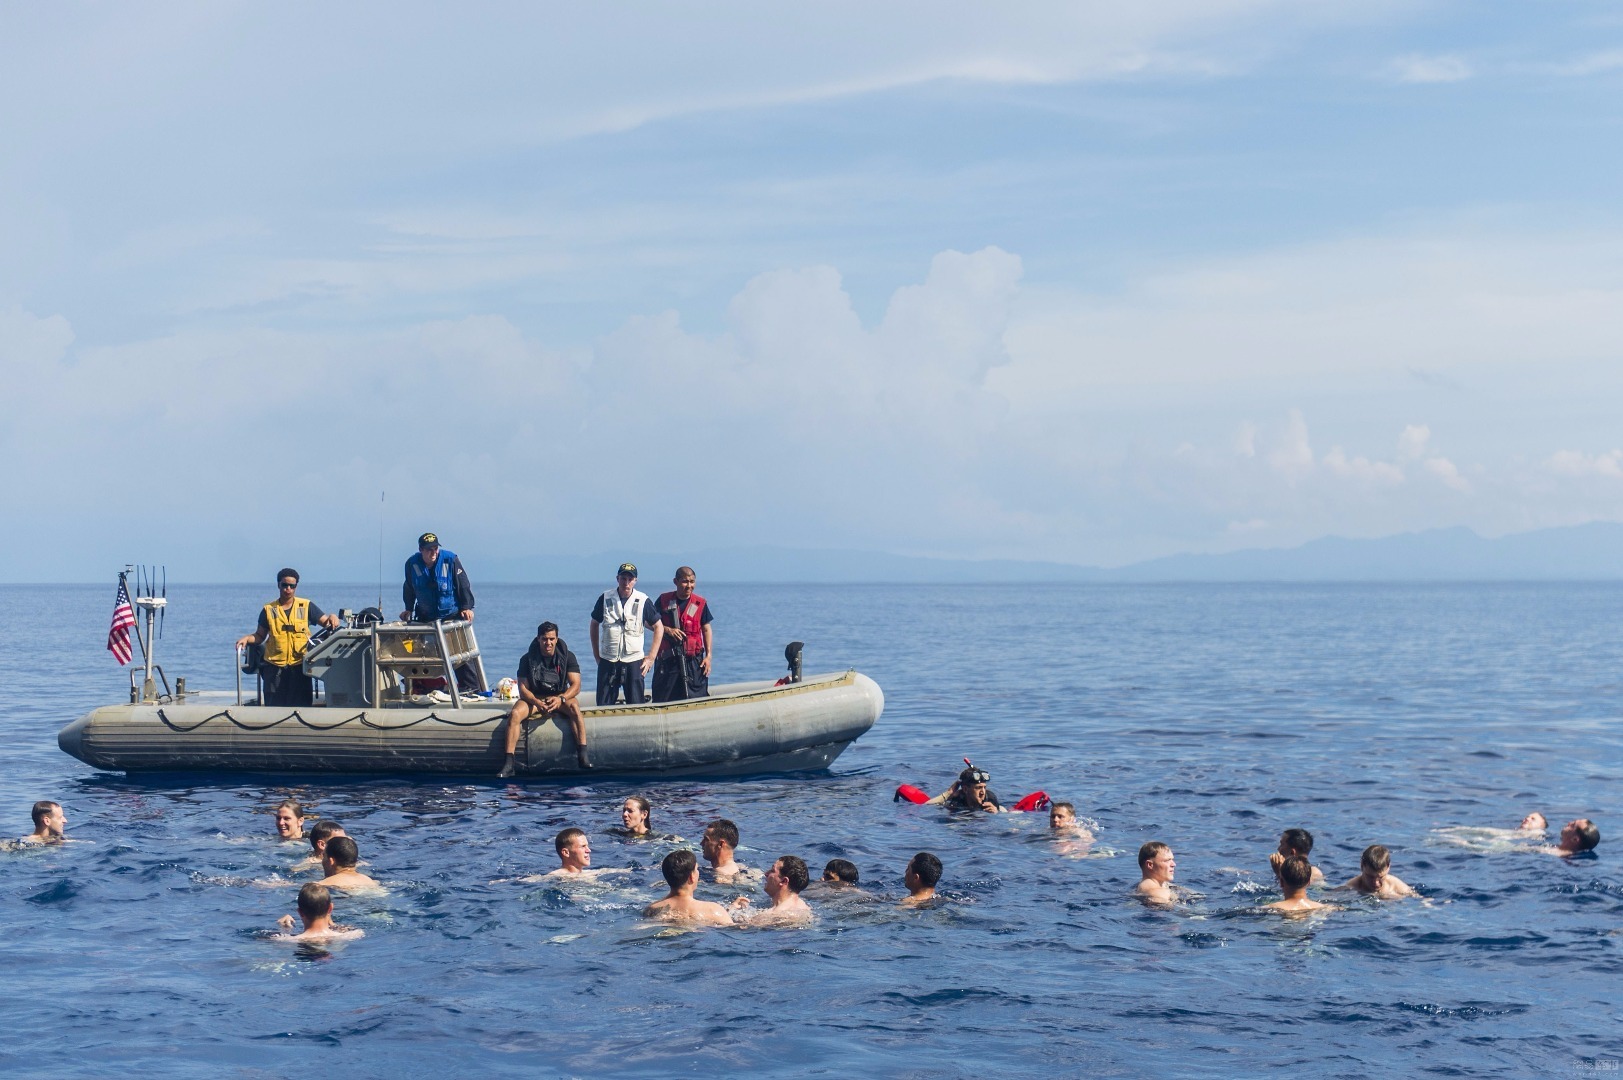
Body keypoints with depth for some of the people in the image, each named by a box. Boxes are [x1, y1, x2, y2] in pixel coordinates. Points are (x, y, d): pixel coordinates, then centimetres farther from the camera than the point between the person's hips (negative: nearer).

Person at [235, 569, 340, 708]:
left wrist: (332, 618, -18)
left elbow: (326, 622, 4)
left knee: (302, 706, 0)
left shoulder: (306, 606, 7)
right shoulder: (269, 610, 9)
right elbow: (260, 636, 13)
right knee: (274, 707, 0)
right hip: (274, 667, 0)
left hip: (299, 666, 0)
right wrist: (247, 638, -6)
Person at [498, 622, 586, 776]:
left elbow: (576, 686, -12)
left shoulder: (567, 657, -4)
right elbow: (523, 689, -9)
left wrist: (560, 699, -31)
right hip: (534, 698, 1)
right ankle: (509, 763, -32)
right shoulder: (528, 659, -4)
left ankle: (583, 756, -42)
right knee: (515, 714, -29)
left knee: (574, 706, -35)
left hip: (560, 698, -1)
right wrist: (537, 703, -29)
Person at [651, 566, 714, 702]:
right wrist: (667, 630, -13)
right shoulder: (664, 600, 1)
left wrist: (708, 656, 2)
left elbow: (706, 630, 9)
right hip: (667, 659, 0)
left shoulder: (701, 603, 3)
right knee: (662, 700, 2)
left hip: (693, 660, 0)